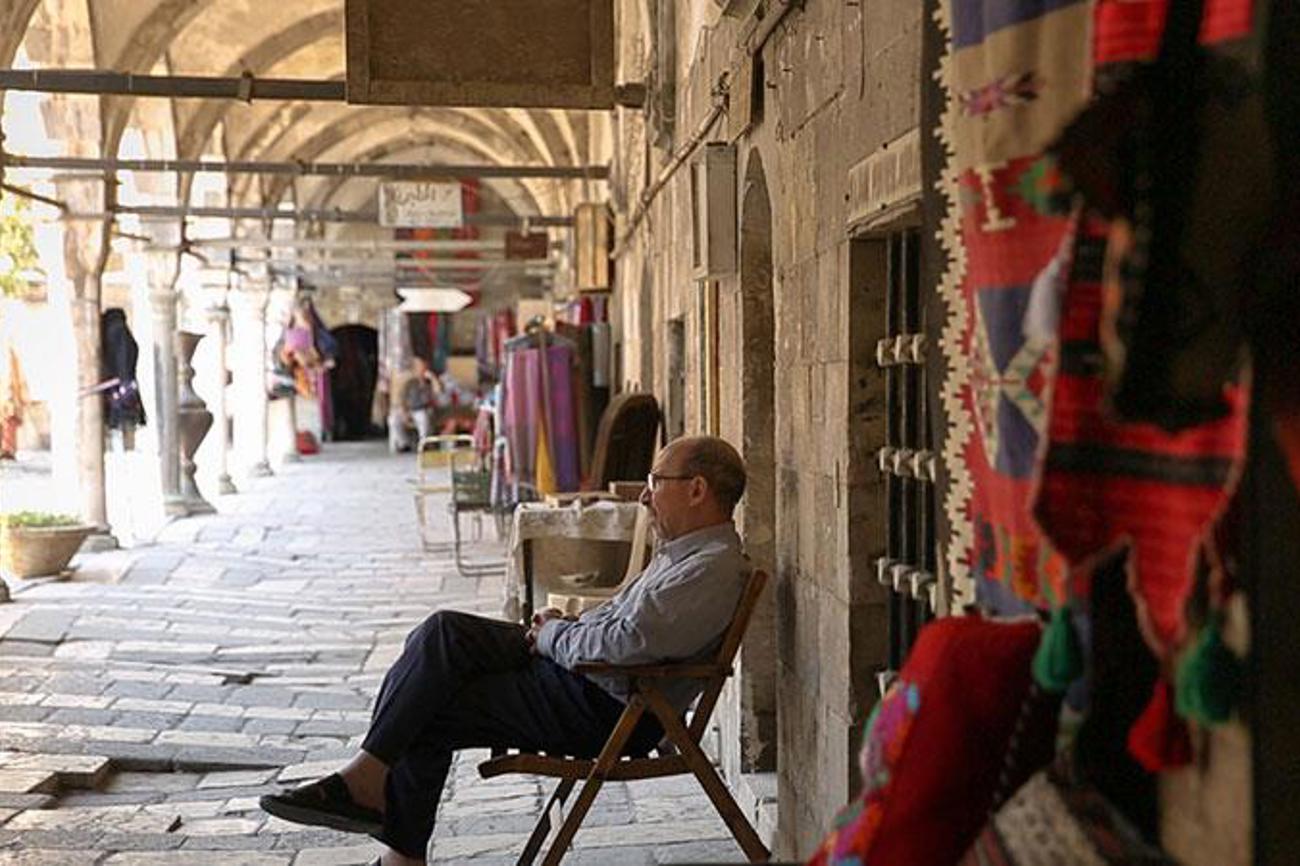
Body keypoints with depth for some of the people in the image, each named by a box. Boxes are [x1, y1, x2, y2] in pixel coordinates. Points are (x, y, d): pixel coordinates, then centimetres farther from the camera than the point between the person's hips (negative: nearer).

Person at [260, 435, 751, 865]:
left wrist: (554, 634, -10)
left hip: (606, 709, -10)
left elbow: (629, 642, -28)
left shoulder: (714, 568, -19)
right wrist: (564, 625, 4)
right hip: (583, 672, 10)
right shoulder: (686, 548, 15)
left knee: (431, 714, -11)